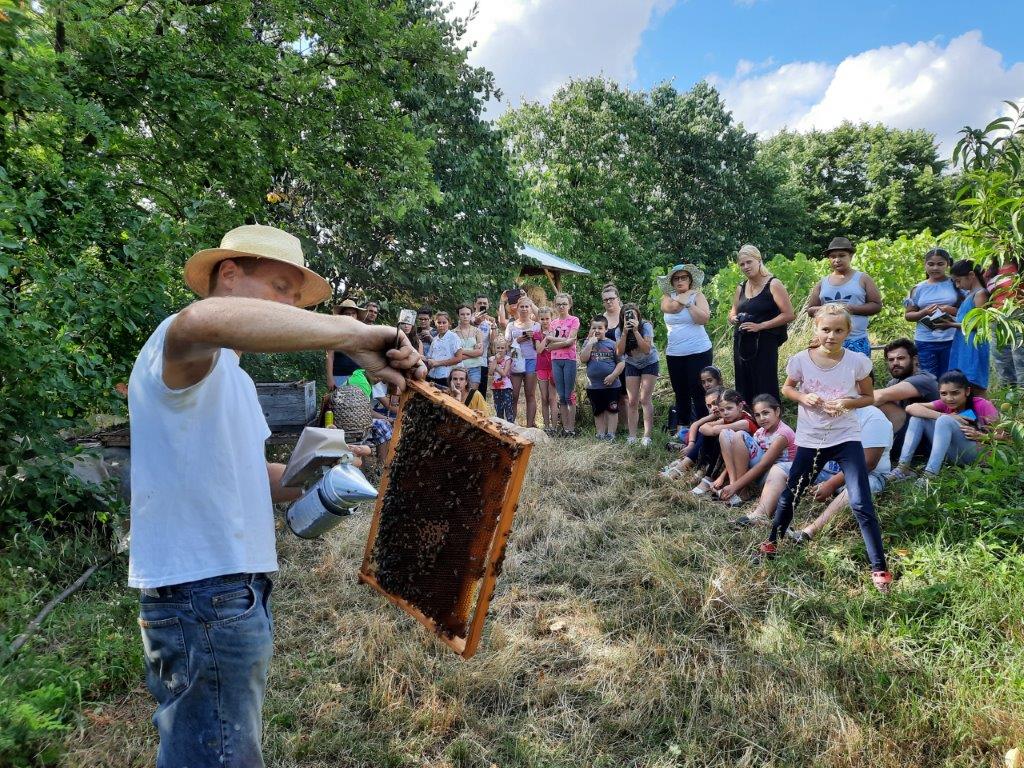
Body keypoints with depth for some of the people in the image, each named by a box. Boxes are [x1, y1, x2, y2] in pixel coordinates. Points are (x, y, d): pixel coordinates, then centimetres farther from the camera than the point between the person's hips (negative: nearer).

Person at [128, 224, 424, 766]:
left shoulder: (229, 376, 19)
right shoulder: (186, 349, -14)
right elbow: (204, 319, -41)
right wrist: (355, 335, -38)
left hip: (234, 593, 10)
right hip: (204, 599, -10)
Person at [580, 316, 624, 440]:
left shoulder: (612, 344, -2)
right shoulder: (588, 343, 5)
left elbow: (621, 362, -4)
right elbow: (583, 359, -10)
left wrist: (613, 376, -15)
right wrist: (590, 343, -15)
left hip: (611, 385, -2)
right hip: (594, 386, 2)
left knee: (612, 409, 4)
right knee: (598, 411, 11)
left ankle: (610, 433, 11)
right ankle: (601, 433, 20)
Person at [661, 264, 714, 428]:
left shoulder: (697, 296, 2)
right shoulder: (667, 297, 11)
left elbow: (704, 318, -14)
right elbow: (672, 307, -13)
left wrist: (687, 302, -13)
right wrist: (688, 294, -4)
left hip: (699, 352, -4)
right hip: (674, 355, 4)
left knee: (698, 393, -5)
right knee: (680, 395, 10)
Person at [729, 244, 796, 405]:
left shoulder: (773, 285, -6)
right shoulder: (741, 288, 12)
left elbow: (789, 315, -12)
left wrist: (760, 326, -17)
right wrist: (733, 318, 1)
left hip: (764, 343, -6)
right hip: (741, 343, 6)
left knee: (765, 391, -5)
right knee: (744, 389, 10)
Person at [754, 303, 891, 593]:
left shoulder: (857, 361, -10)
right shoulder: (801, 360, -8)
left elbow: (869, 397, 3)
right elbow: (787, 388, 9)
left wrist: (847, 402, -17)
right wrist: (804, 397, -12)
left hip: (846, 439, -2)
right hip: (810, 440, 2)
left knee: (861, 505, -8)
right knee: (790, 496, 15)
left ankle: (879, 569, 4)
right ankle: (771, 543, 36)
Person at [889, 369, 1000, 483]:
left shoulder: (982, 405, -9)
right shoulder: (944, 404, 1)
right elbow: (911, 408, -14)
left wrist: (978, 435, -28)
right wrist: (946, 416, -23)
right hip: (951, 454, 5)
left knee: (945, 420, -28)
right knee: (918, 416, -9)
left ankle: (929, 476, -35)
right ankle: (903, 467, -21)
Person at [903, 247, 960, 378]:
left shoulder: (956, 284, 3)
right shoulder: (918, 289, 6)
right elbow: (908, 315, 8)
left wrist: (952, 310, -15)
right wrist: (925, 312, -10)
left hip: (952, 340, -1)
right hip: (926, 341, 1)